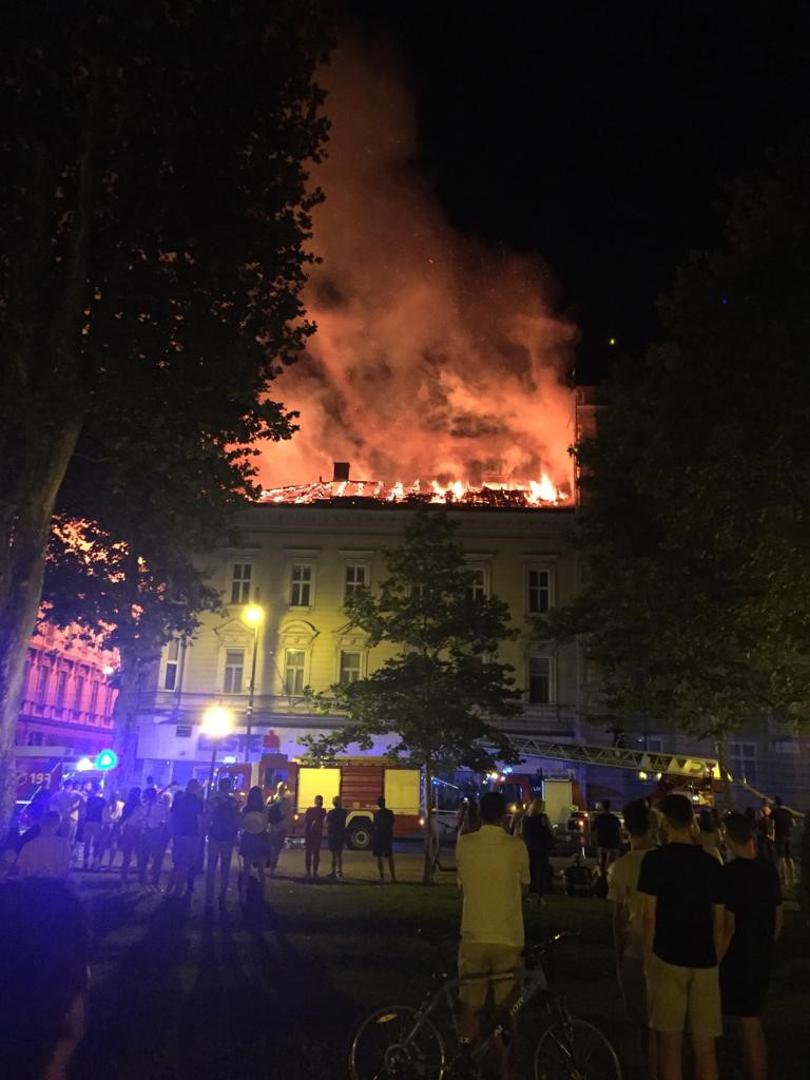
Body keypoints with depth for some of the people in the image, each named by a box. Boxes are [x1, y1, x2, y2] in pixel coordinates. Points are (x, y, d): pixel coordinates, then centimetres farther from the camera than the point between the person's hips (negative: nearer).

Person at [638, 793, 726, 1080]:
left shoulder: (656, 859, -7)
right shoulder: (711, 863, 5)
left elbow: (650, 917, -8)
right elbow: (718, 923, 7)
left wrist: (647, 957, 2)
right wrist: (716, 960, 17)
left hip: (667, 959, -3)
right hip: (704, 962, 4)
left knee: (670, 1043, 6)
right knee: (705, 1047, 9)